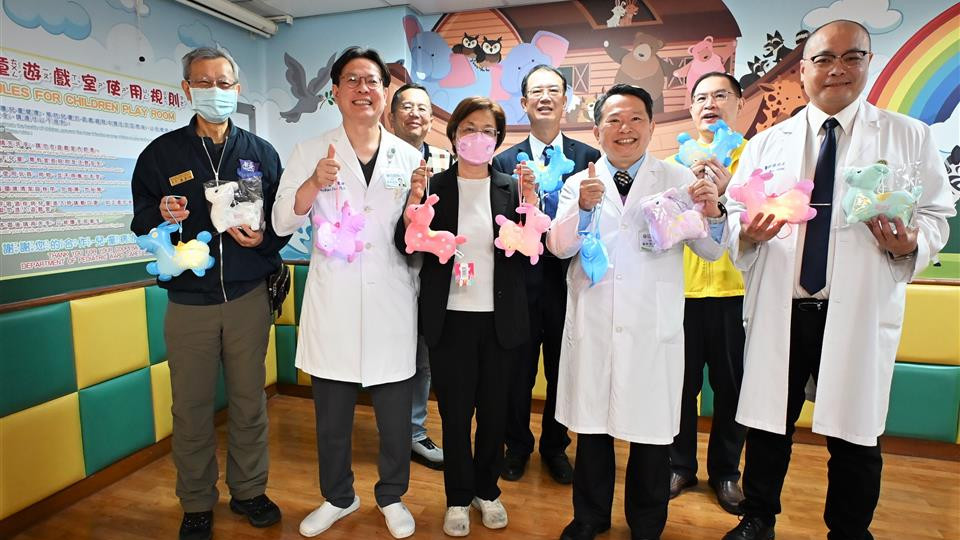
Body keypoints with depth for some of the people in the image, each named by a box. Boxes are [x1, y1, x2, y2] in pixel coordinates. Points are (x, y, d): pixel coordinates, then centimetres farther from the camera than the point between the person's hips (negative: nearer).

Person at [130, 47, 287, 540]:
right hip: (188, 302, 0)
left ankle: (249, 491, 28)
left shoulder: (261, 152, 7)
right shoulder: (161, 153, 6)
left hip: (248, 298, 0)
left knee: (249, 400, 9)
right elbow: (140, 220, 7)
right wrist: (162, 215, -14)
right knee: (191, 408, 7)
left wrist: (264, 237, -13)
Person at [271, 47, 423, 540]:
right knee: (331, 415, 13)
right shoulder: (309, 153, 4)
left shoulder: (409, 157, 6)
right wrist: (314, 184, -17)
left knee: (395, 414, 10)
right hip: (332, 301, 0)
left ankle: (391, 496, 35)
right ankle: (337, 497, 38)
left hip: (392, 301, 0)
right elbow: (283, 222, -1)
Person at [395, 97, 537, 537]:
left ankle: (487, 489, 36)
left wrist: (530, 207, -16)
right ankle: (458, 497, 30)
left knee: (494, 411, 13)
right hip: (450, 320, -1)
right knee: (454, 414, 9)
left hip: (500, 321, 2)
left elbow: (528, 256, -2)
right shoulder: (433, 187, 0)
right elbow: (406, 246, -5)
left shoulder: (512, 189, 3)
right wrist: (415, 200, -20)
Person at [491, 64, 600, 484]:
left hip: (568, 282, 1)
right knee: (518, 372, 12)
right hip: (521, 283, 0)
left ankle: (555, 447, 37)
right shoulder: (505, 161, 3)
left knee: (563, 372, 14)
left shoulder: (589, 158, 2)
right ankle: (518, 447, 35)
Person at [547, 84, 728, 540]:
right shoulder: (578, 184, 7)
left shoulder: (678, 179, 3)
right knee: (591, 427, 13)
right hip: (592, 327, 1)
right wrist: (583, 207, -22)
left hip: (654, 328, -1)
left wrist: (712, 214, -20)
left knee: (652, 434, 9)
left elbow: (711, 251, 0)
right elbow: (560, 247, -5)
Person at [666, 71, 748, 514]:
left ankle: (726, 471, 28)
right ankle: (680, 466, 27)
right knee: (681, 383, 9)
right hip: (682, 291, 1)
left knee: (732, 387, 8)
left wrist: (729, 192, -22)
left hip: (736, 292, -1)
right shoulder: (674, 163, 9)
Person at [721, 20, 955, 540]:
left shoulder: (909, 137, 5)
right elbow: (734, 216, 9)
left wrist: (909, 244, -16)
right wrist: (747, 233, -13)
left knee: (855, 437, 9)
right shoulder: (766, 144, 9)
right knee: (768, 426, 13)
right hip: (777, 313, 1)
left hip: (859, 316, -1)